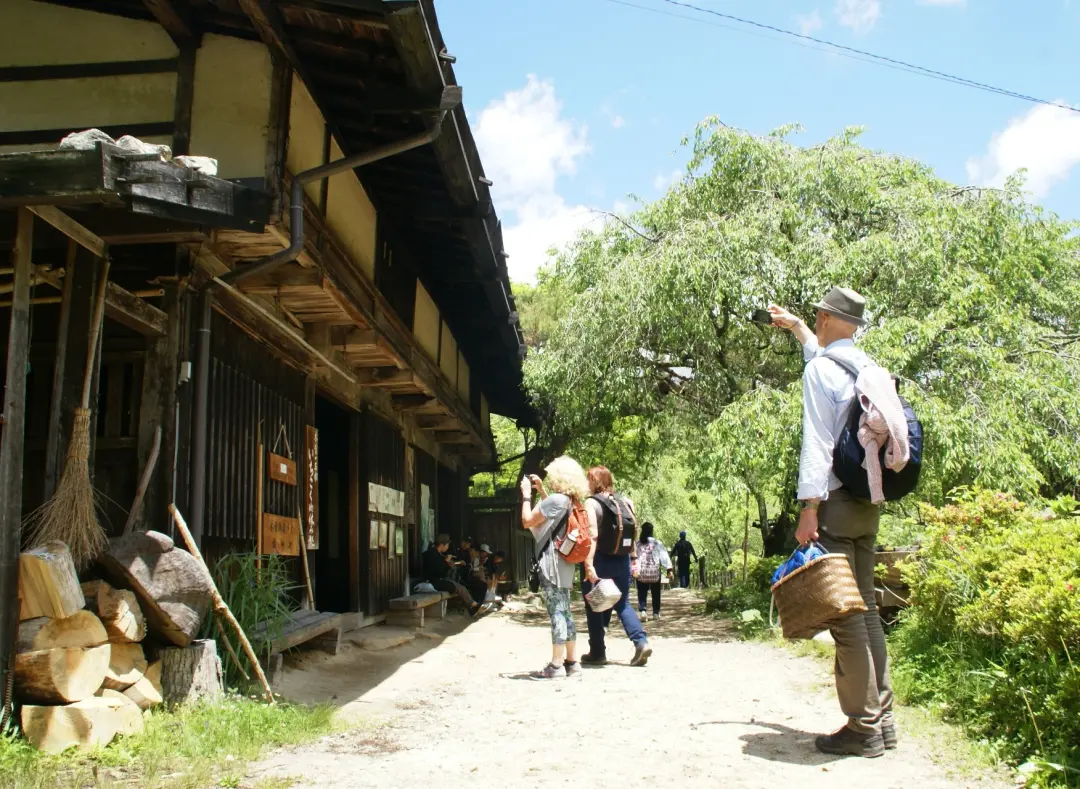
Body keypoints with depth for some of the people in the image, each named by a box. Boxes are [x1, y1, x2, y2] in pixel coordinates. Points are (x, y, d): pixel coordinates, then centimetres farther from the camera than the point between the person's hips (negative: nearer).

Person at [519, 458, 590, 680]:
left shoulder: (556, 498, -17)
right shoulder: (571, 501, 10)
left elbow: (527, 521, -12)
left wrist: (527, 494, -2)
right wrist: (541, 491, 23)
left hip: (551, 564, -9)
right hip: (564, 563, 9)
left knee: (556, 613, -7)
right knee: (564, 613, 12)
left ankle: (556, 665, -5)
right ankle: (572, 662, 16)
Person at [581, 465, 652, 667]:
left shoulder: (592, 503, -10)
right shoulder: (625, 502, 7)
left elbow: (593, 535, -20)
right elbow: (633, 533, 8)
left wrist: (589, 565, -23)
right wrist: (634, 559, 14)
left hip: (601, 561, -5)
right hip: (622, 561, 6)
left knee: (594, 607, 8)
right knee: (623, 604, 15)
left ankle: (597, 653, 14)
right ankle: (641, 642, -3)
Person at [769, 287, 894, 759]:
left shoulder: (820, 369, -10)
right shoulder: (866, 366, 13)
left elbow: (817, 442, -16)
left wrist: (809, 508, -17)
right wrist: (796, 328, 52)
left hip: (835, 502, -8)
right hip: (868, 504, 8)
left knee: (844, 615, -5)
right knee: (865, 609, 13)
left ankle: (863, 728, -1)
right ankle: (882, 717, 18)